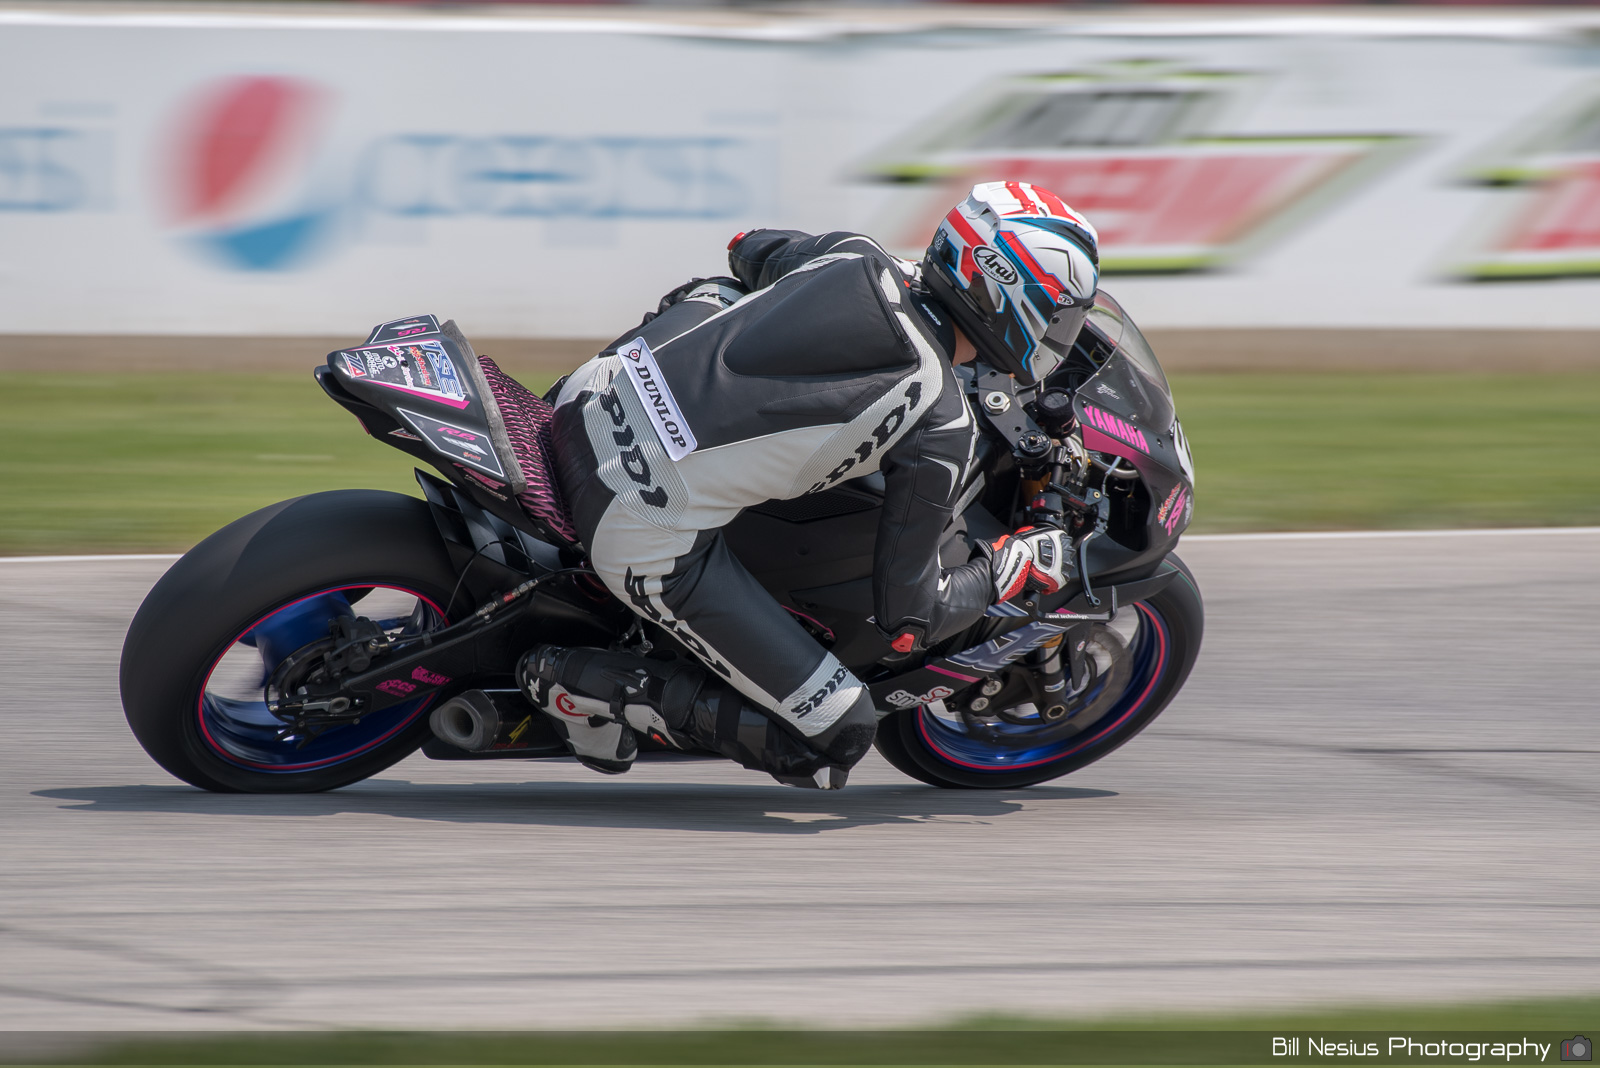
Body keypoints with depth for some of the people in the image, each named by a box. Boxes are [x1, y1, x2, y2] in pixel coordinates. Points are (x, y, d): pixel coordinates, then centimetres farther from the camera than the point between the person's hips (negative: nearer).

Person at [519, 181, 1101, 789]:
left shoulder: (856, 259, 4)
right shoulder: (944, 431, -10)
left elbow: (751, 250, 29)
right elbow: (905, 620, -5)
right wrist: (1009, 571, 11)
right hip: (650, 536, -7)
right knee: (837, 742, 4)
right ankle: (598, 688, -2)